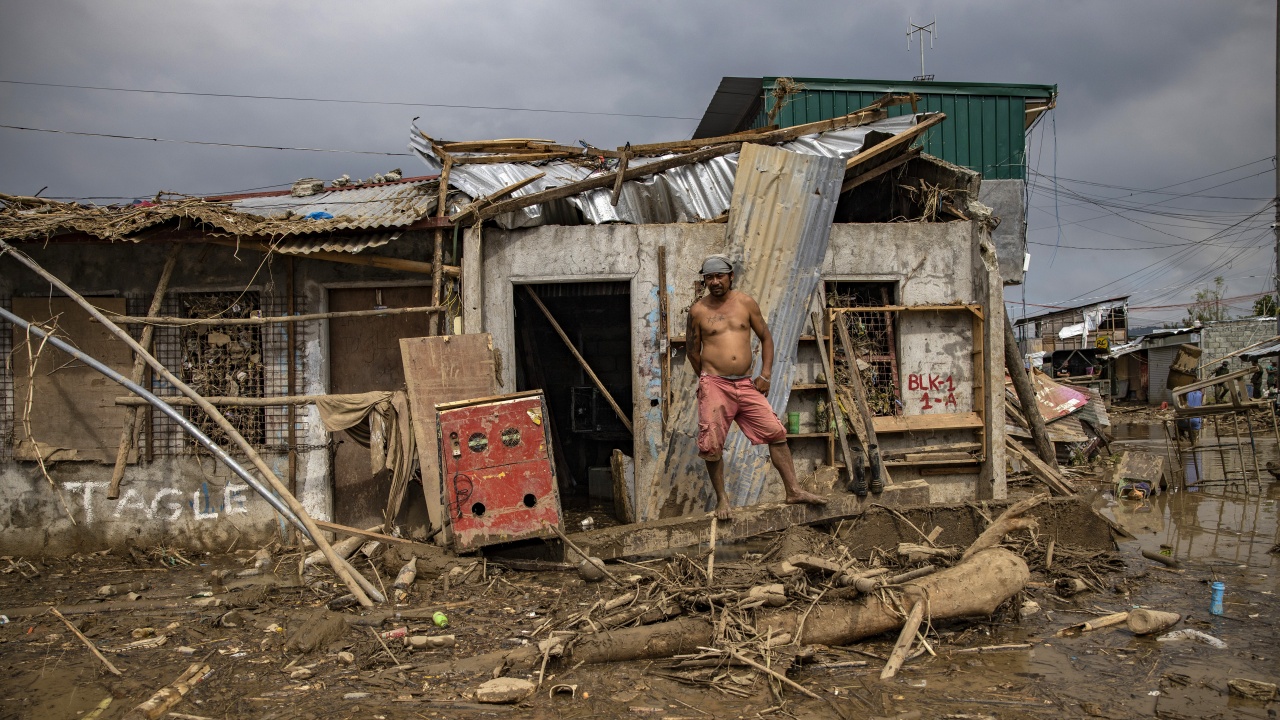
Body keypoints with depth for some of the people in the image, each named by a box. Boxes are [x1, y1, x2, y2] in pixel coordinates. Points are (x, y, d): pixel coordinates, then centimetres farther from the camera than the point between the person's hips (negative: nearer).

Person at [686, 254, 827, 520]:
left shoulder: (745, 302, 6)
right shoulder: (698, 310, 1)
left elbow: (766, 337, 12)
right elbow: (692, 351, 12)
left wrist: (765, 374, 3)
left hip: (746, 384, 2)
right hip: (714, 385, -2)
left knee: (776, 432, -1)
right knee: (712, 445, -3)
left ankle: (793, 491, 7)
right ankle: (722, 499, 15)